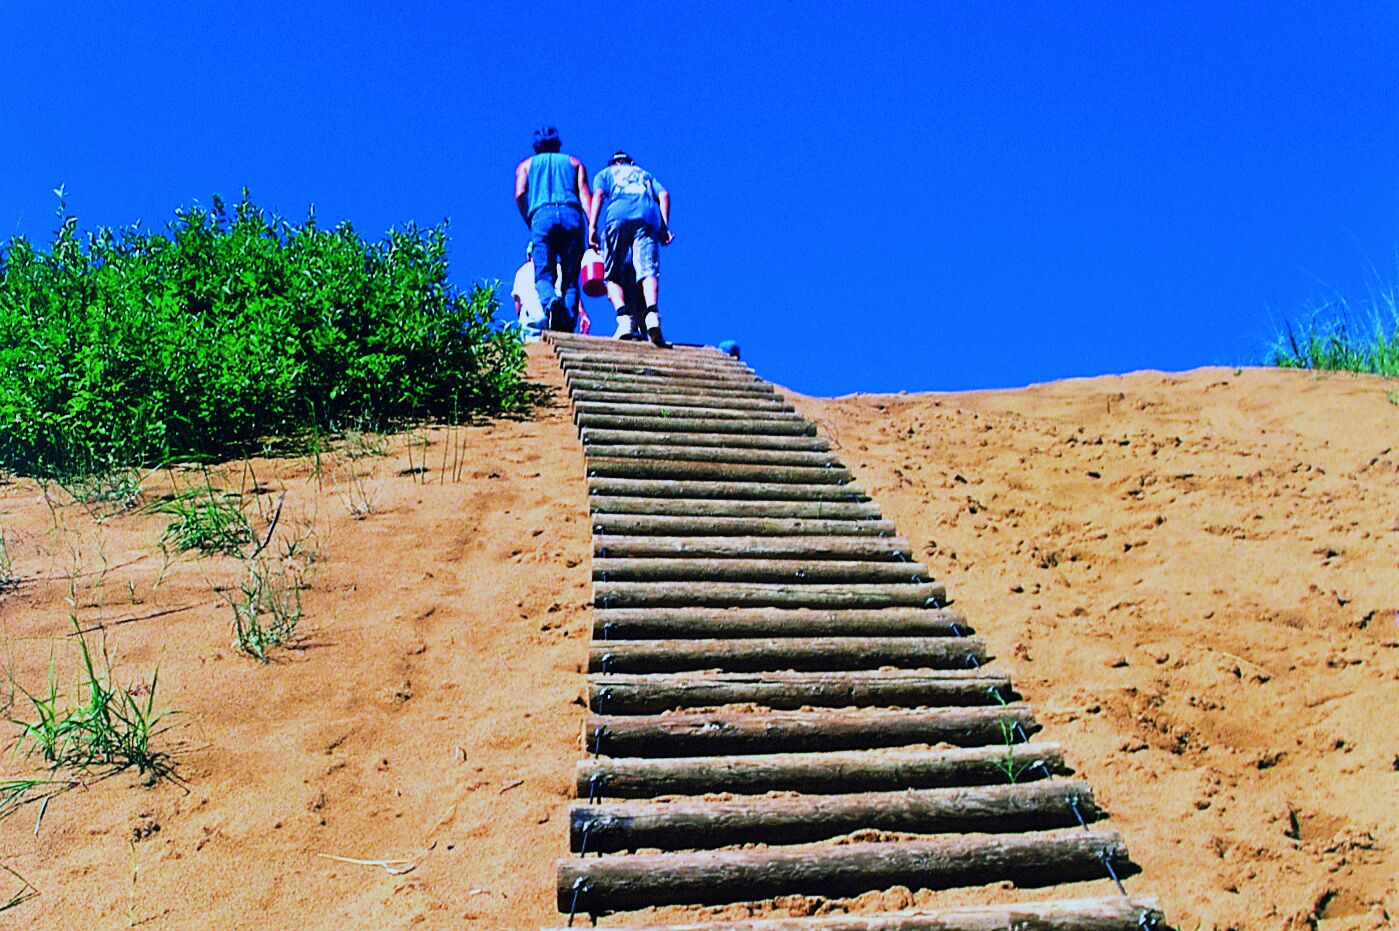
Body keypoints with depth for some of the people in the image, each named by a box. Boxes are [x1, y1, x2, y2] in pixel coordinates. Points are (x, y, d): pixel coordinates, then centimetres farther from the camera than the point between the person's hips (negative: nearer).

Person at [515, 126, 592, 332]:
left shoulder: (526, 165, 26)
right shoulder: (574, 162, 28)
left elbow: (520, 195, 7)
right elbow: (584, 193, 9)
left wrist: (530, 225, 17)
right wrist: (592, 226, -2)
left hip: (542, 216, -1)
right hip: (572, 215, 1)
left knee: (544, 275, -5)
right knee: (570, 279, 1)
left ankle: (551, 301, -39)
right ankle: (567, 327, -17)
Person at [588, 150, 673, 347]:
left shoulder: (605, 173, 30)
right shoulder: (645, 174, 36)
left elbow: (598, 194, 8)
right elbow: (664, 194, 17)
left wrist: (592, 226, -2)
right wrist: (665, 226, 10)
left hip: (617, 218, -1)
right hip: (648, 219, 1)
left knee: (613, 276, 0)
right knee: (647, 271, -14)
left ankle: (624, 316, -25)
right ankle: (652, 313, -41)